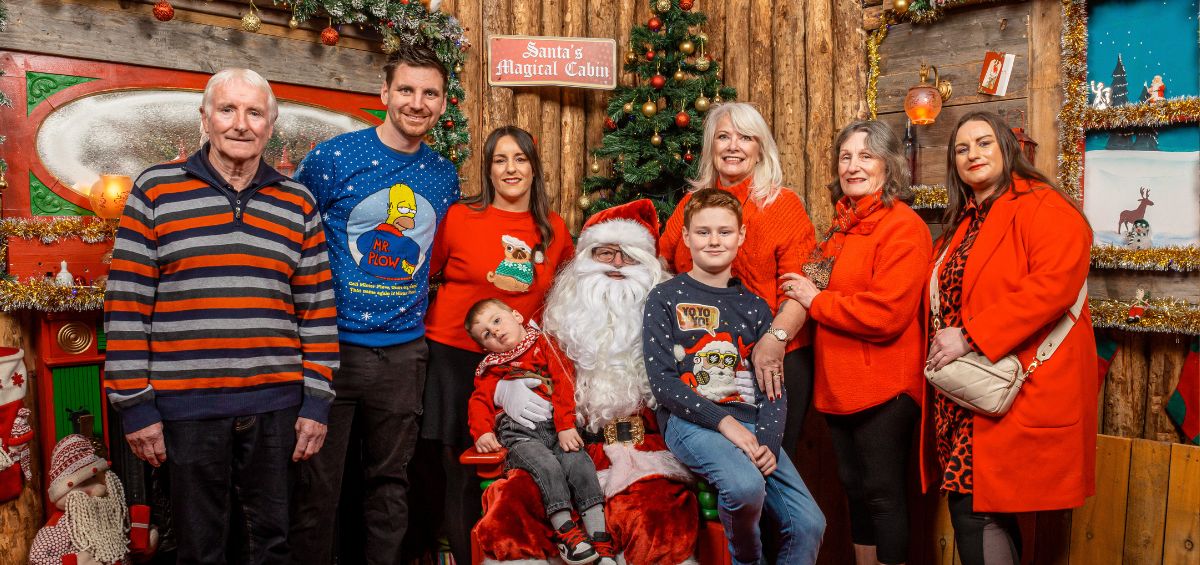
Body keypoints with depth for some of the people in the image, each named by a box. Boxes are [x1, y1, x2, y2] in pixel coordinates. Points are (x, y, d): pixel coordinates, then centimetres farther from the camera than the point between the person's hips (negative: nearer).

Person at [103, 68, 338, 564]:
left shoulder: (298, 205, 7)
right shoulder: (155, 191, 1)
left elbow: (317, 309, 6)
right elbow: (126, 304, -2)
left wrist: (316, 401, 2)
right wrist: (135, 404, -5)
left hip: (276, 405, 2)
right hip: (186, 405, -2)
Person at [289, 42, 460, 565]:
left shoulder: (445, 176, 6)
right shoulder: (331, 158, -7)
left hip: (405, 350, 4)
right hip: (333, 342, -3)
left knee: (390, 479, 15)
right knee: (318, 484, 5)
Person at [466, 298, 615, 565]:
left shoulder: (544, 345, 18)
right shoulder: (491, 368, 26)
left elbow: (564, 384, 6)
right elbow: (479, 402, 14)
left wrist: (566, 425, -8)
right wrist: (482, 432, -8)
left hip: (554, 424, 0)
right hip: (517, 431, 0)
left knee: (580, 463, -23)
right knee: (546, 465, -29)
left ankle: (600, 540, -21)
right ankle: (565, 531, -21)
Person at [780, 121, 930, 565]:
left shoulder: (903, 226, -14)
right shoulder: (842, 227, 13)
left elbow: (885, 314, -23)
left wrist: (815, 300, -13)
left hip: (883, 387, -8)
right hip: (838, 383, 9)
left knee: (883, 493, 4)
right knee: (855, 488, 19)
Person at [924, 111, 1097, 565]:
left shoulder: (1042, 206, -7)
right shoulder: (961, 221, 18)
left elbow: (1054, 285, -22)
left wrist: (971, 336, -22)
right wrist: (942, 341, 7)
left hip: (1022, 389, -7)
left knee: (974, 509, -6)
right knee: (986, 510, 11)